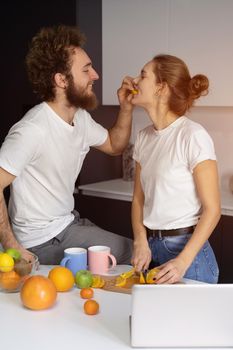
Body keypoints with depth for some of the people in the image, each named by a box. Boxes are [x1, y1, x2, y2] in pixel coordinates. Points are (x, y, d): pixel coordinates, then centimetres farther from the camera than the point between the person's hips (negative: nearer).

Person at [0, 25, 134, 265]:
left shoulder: (81, 118, 1)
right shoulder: (33, 129, -27)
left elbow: (114, 146, 18)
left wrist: (126, 107, 2)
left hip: (68, 222, 9)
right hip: (43, 241, -9)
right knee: (133, 255, -5)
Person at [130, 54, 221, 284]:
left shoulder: (193, 135, -14)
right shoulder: (144, 137, 5)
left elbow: (212, 209, -14)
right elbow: (139, 198, 6)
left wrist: (183, 262, -20)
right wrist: (141, 243, -10)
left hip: (187, 248, -5)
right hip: (150, 247, 5)